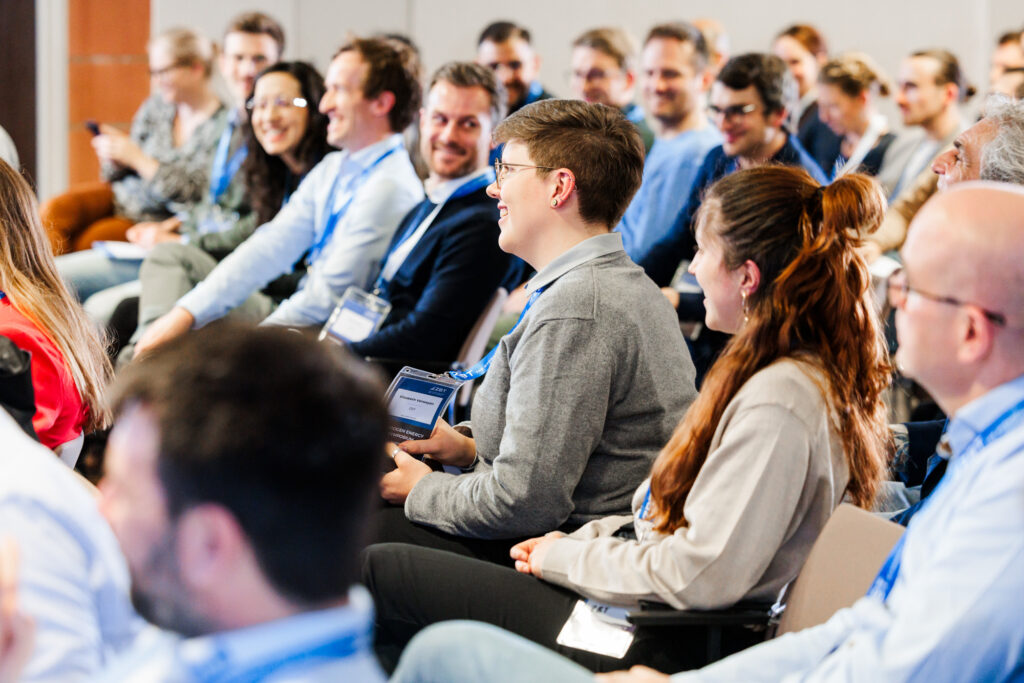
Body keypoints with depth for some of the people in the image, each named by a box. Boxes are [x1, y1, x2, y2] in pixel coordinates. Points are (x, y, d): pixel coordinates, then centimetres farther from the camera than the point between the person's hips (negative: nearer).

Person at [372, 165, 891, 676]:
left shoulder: (779, 403, -24)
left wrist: (566, 556, -10)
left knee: (380, 572, -4)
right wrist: (583, 538, 7)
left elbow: (700, 576, -25)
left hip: (660, 648, -10)